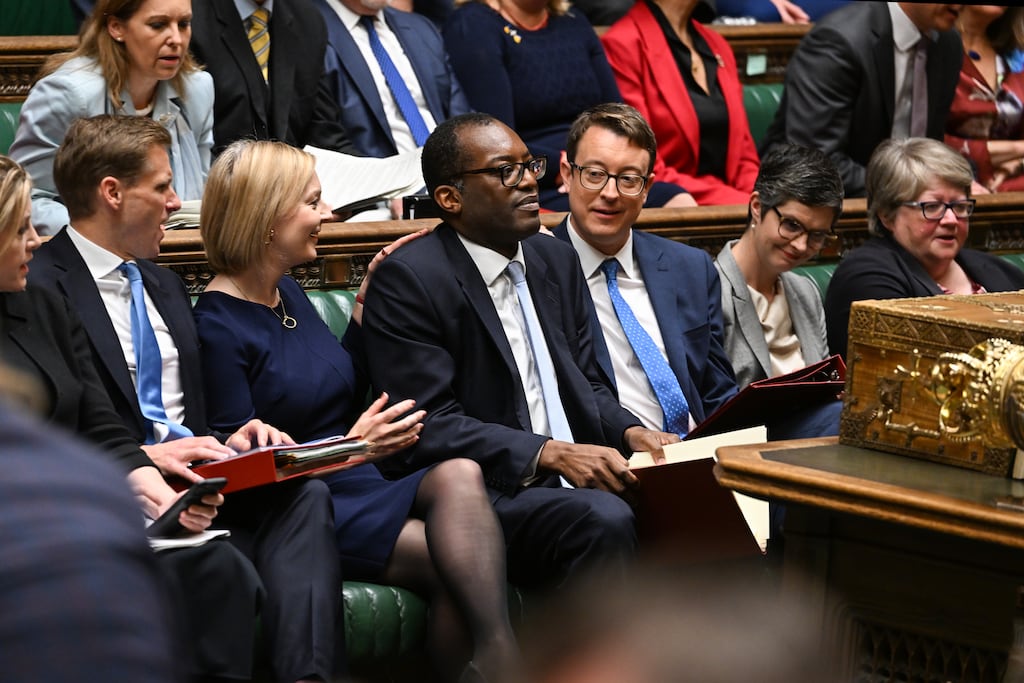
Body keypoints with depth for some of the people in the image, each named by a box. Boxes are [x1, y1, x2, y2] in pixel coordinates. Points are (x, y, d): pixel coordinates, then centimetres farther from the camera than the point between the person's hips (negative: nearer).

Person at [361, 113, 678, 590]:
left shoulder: (556, 261, 17)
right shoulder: (407, 280, -7)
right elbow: (428, 427, -13)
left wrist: (630, 433, 1)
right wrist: (550, 453, -21)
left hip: (583, 482, 7)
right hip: (486, 493, -7)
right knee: (604, 520, -34)